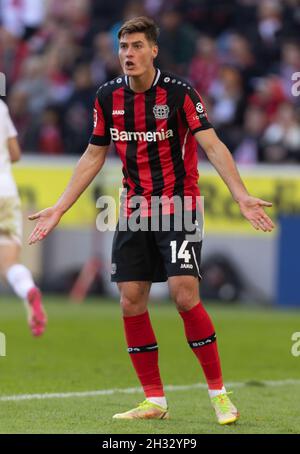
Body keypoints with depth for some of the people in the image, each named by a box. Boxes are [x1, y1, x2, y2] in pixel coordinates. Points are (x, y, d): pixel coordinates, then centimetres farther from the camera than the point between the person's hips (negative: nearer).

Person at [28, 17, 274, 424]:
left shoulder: (179, 93, -12)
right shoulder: (109, 97, 2)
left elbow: (212, 146, -16)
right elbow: (93, 157, 13)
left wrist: (242, 196, -28)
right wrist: (59, 208, 11)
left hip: (179, 207, -5)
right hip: (134, 211, 5)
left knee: (184, 295, -16)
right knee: (131, 302, -1)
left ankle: (219, 394, -3)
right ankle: (155, 400, 9)